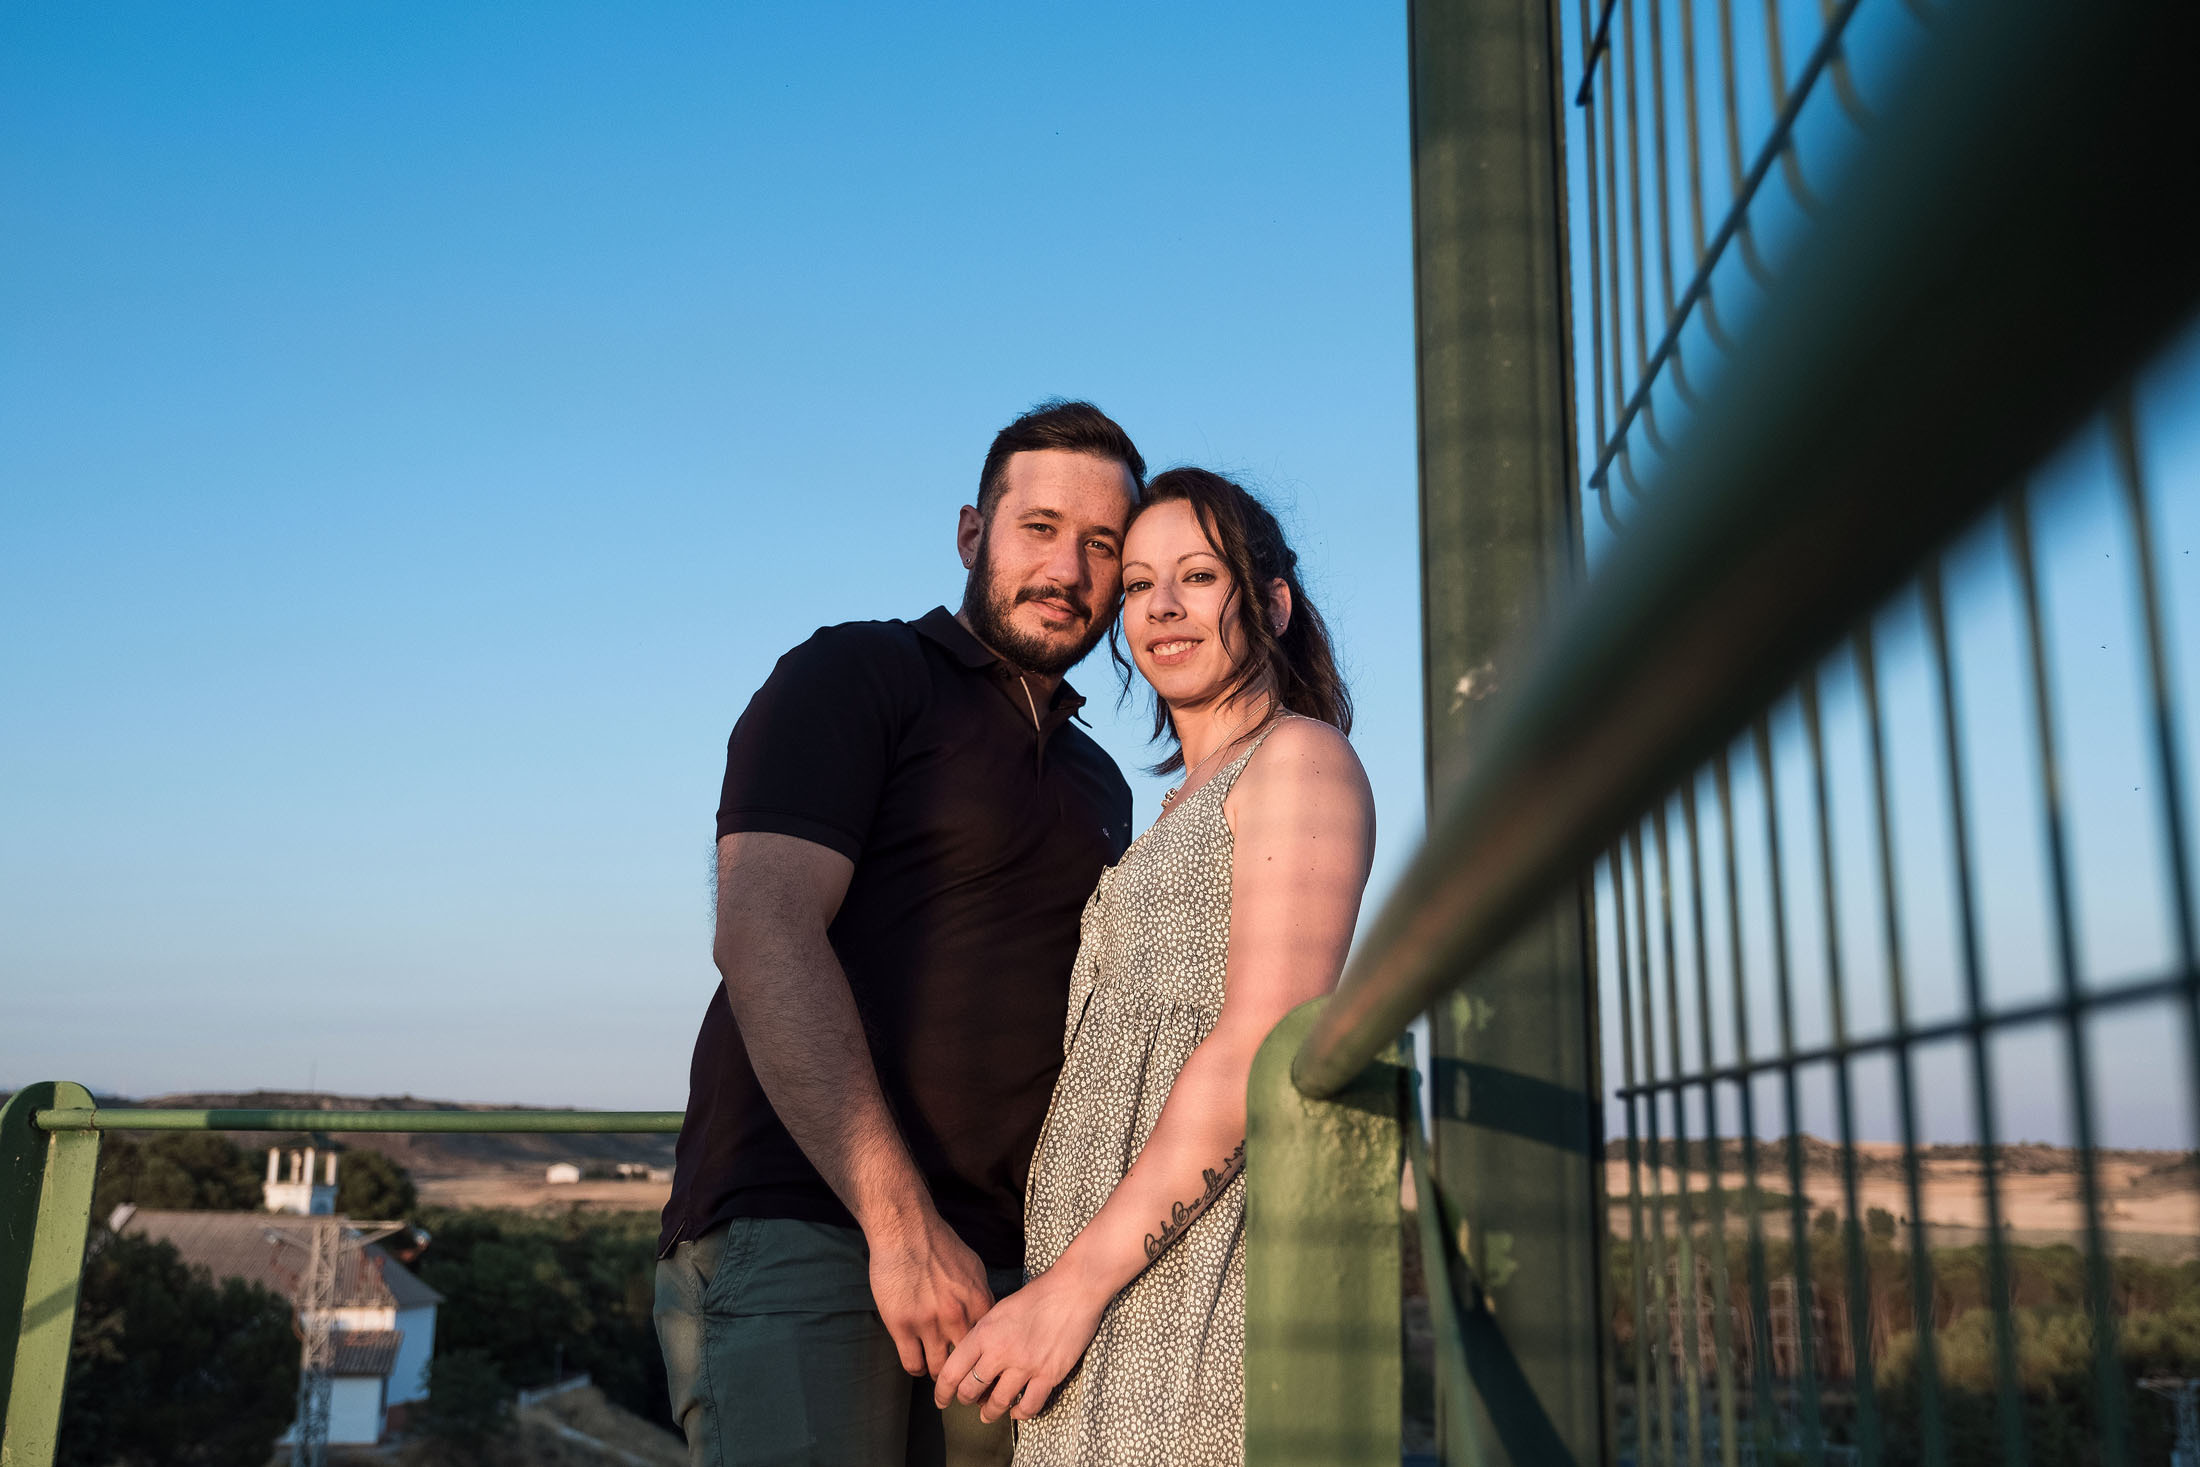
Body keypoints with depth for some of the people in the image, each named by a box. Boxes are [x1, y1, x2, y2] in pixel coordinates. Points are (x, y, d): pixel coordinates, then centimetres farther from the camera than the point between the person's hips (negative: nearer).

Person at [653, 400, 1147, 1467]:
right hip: (795, 1230, -6)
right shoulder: (851, 678, 2)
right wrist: (901, 1224, -18)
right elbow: (762, 936, -12)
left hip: (995, 1270, 6)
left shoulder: (1102, 789, 21)